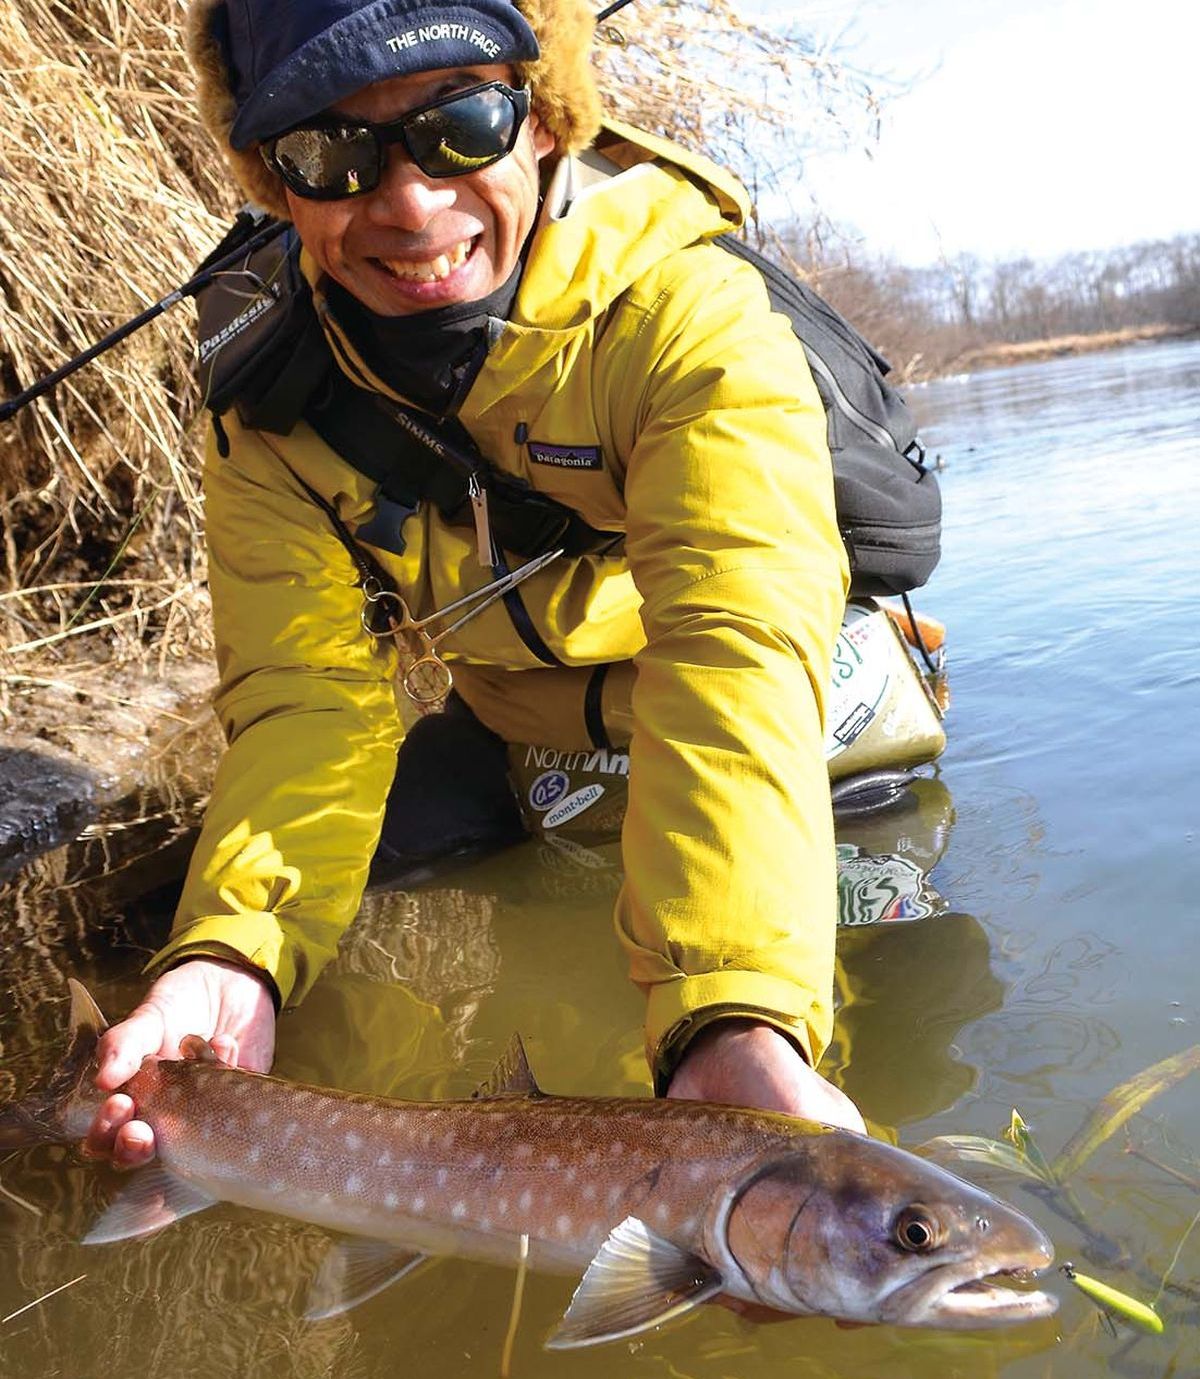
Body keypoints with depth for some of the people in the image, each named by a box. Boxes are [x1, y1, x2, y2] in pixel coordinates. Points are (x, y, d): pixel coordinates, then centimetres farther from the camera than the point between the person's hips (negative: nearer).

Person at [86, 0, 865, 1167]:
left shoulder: (689, 319, -33)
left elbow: (736, 656, -46)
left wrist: (736, 1016, -62)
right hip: (506, 731, 3)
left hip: (807, 745, -2)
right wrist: (234, 959, -45)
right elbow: (309, 689, -26)